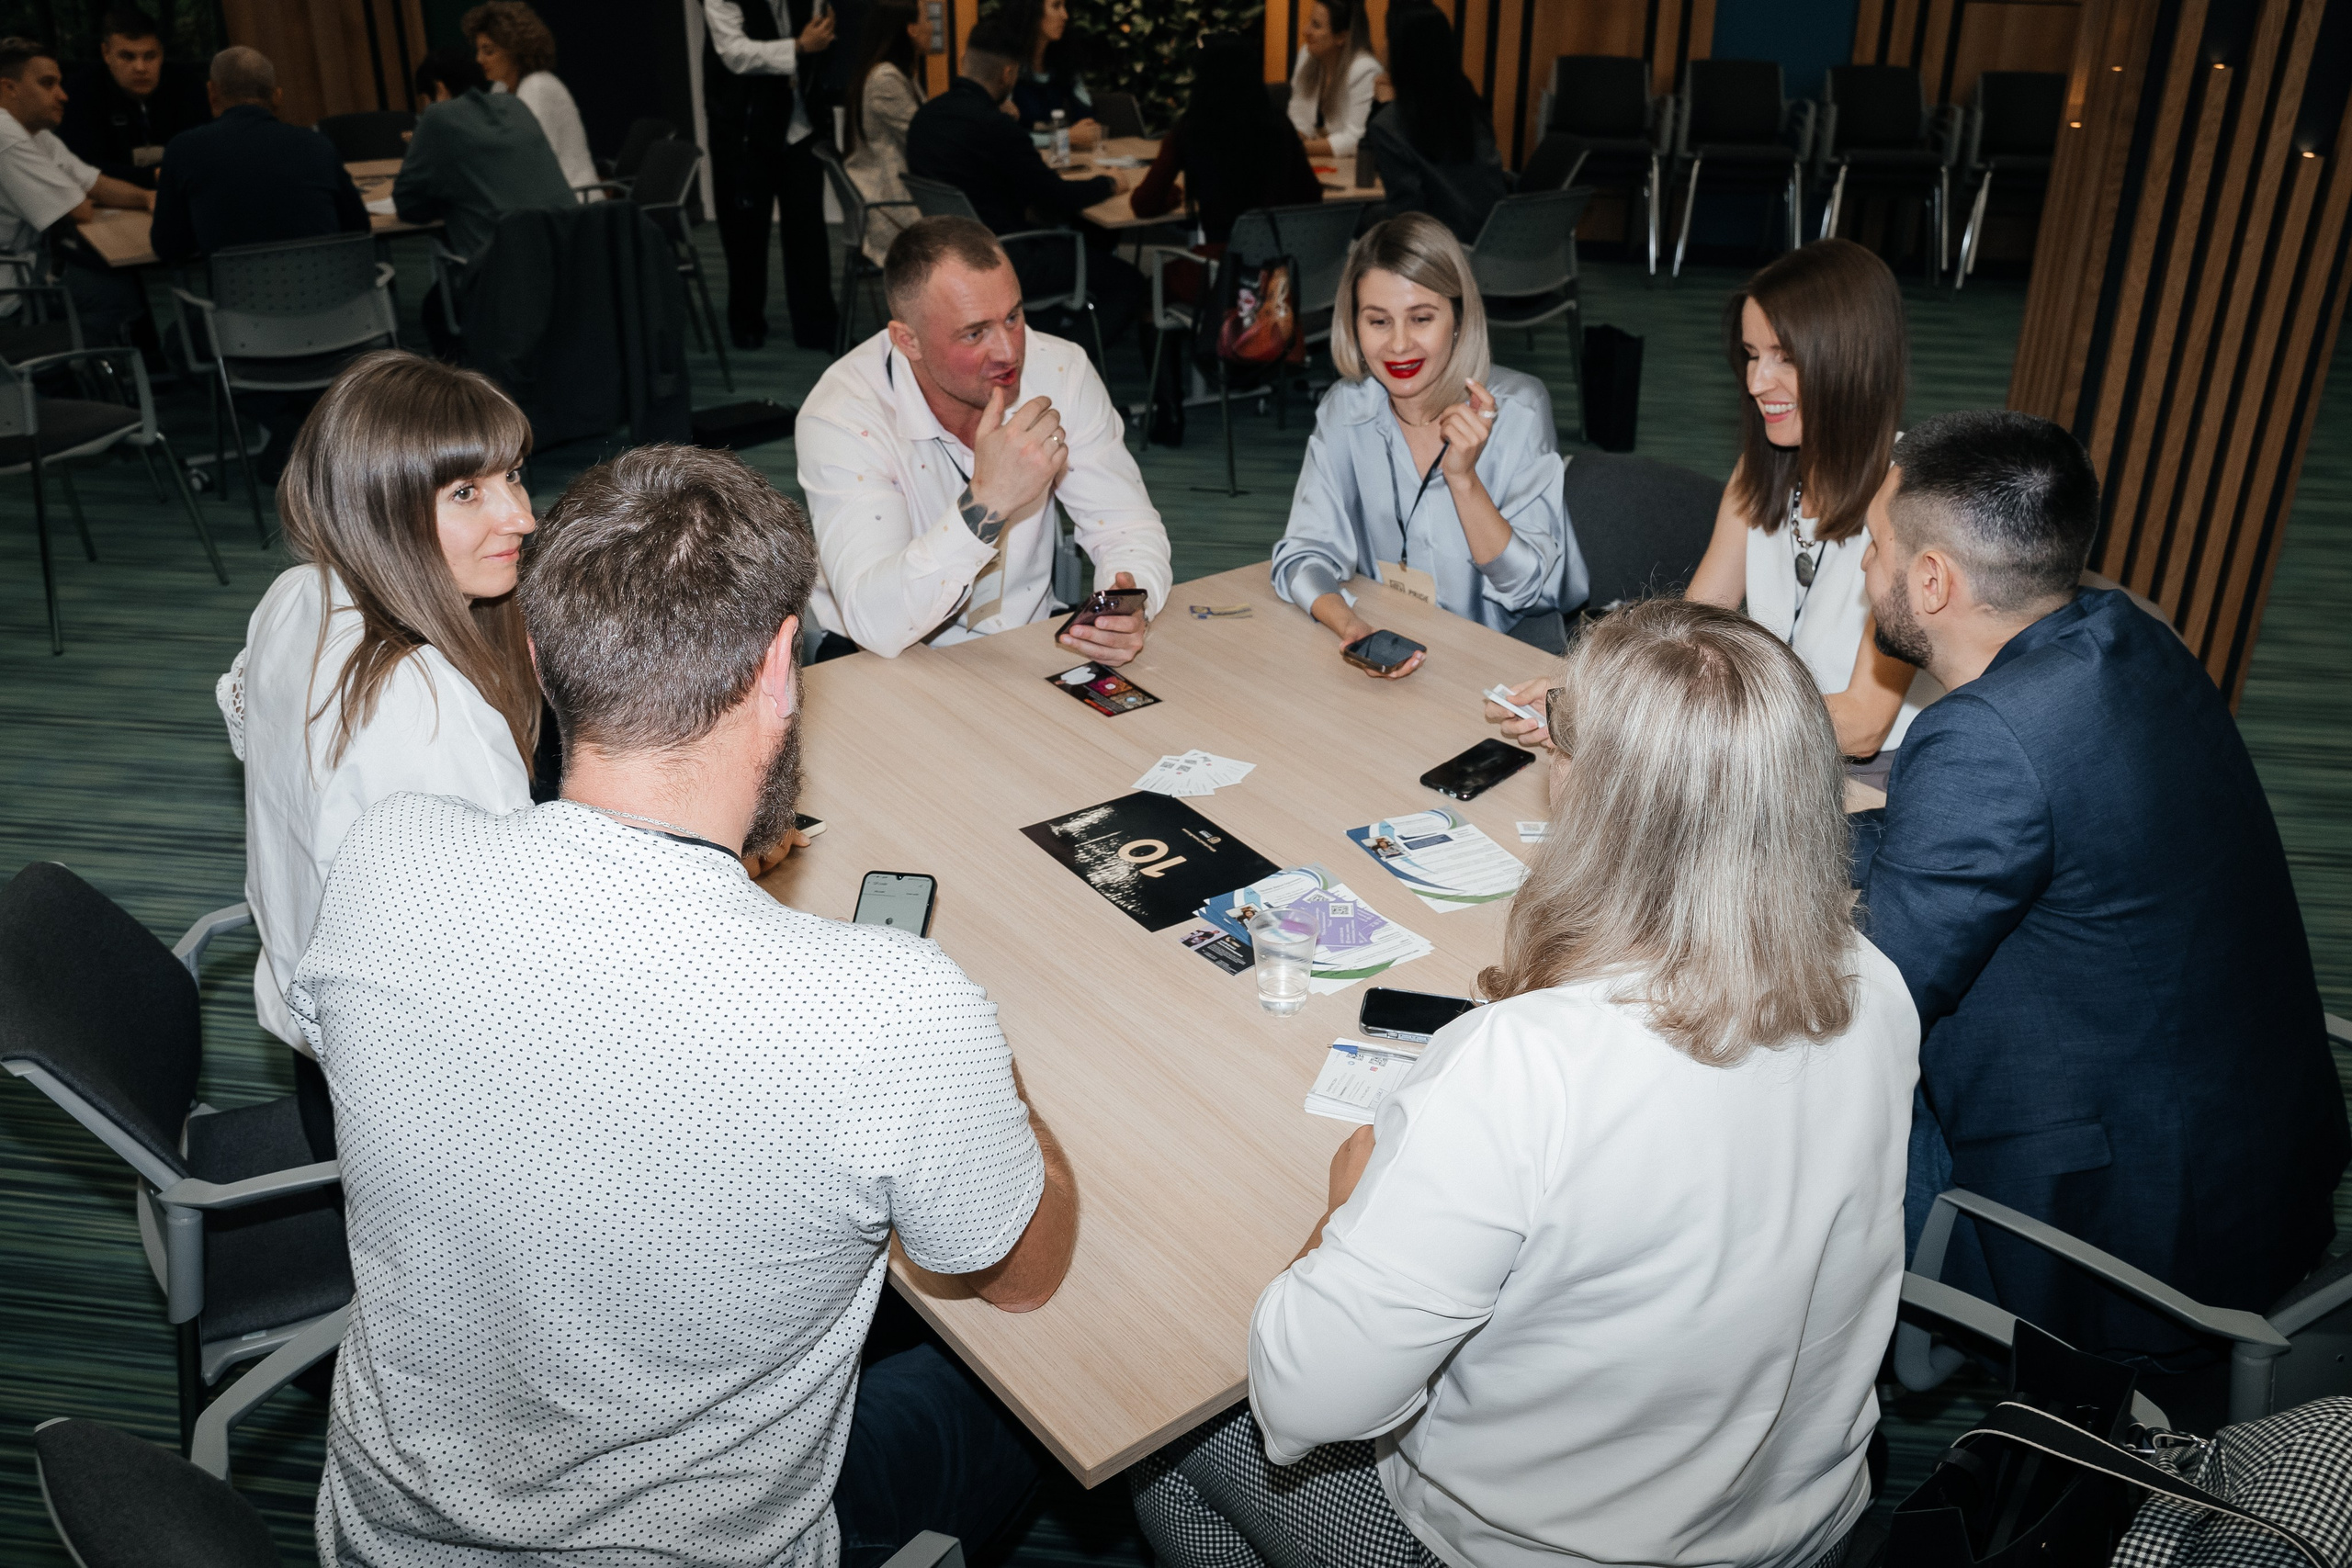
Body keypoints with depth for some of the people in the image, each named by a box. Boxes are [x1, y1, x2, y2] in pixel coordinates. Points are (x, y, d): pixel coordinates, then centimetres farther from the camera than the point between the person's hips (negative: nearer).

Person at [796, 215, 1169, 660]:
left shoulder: (1060, 370, -9)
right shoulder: (840, 418, -21)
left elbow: (1127, 524, -5)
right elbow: (876, 624, -31)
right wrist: (987, 502, -41)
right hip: (889, 662, -3)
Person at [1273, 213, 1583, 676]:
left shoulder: (1516, 408, -12)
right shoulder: (1345, 408, -4)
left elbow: (1527, 589, -13)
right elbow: (1303, 553, -7)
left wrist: (1463, 479, -27)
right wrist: (1350, 627, -28)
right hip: (1389, 651, 2)